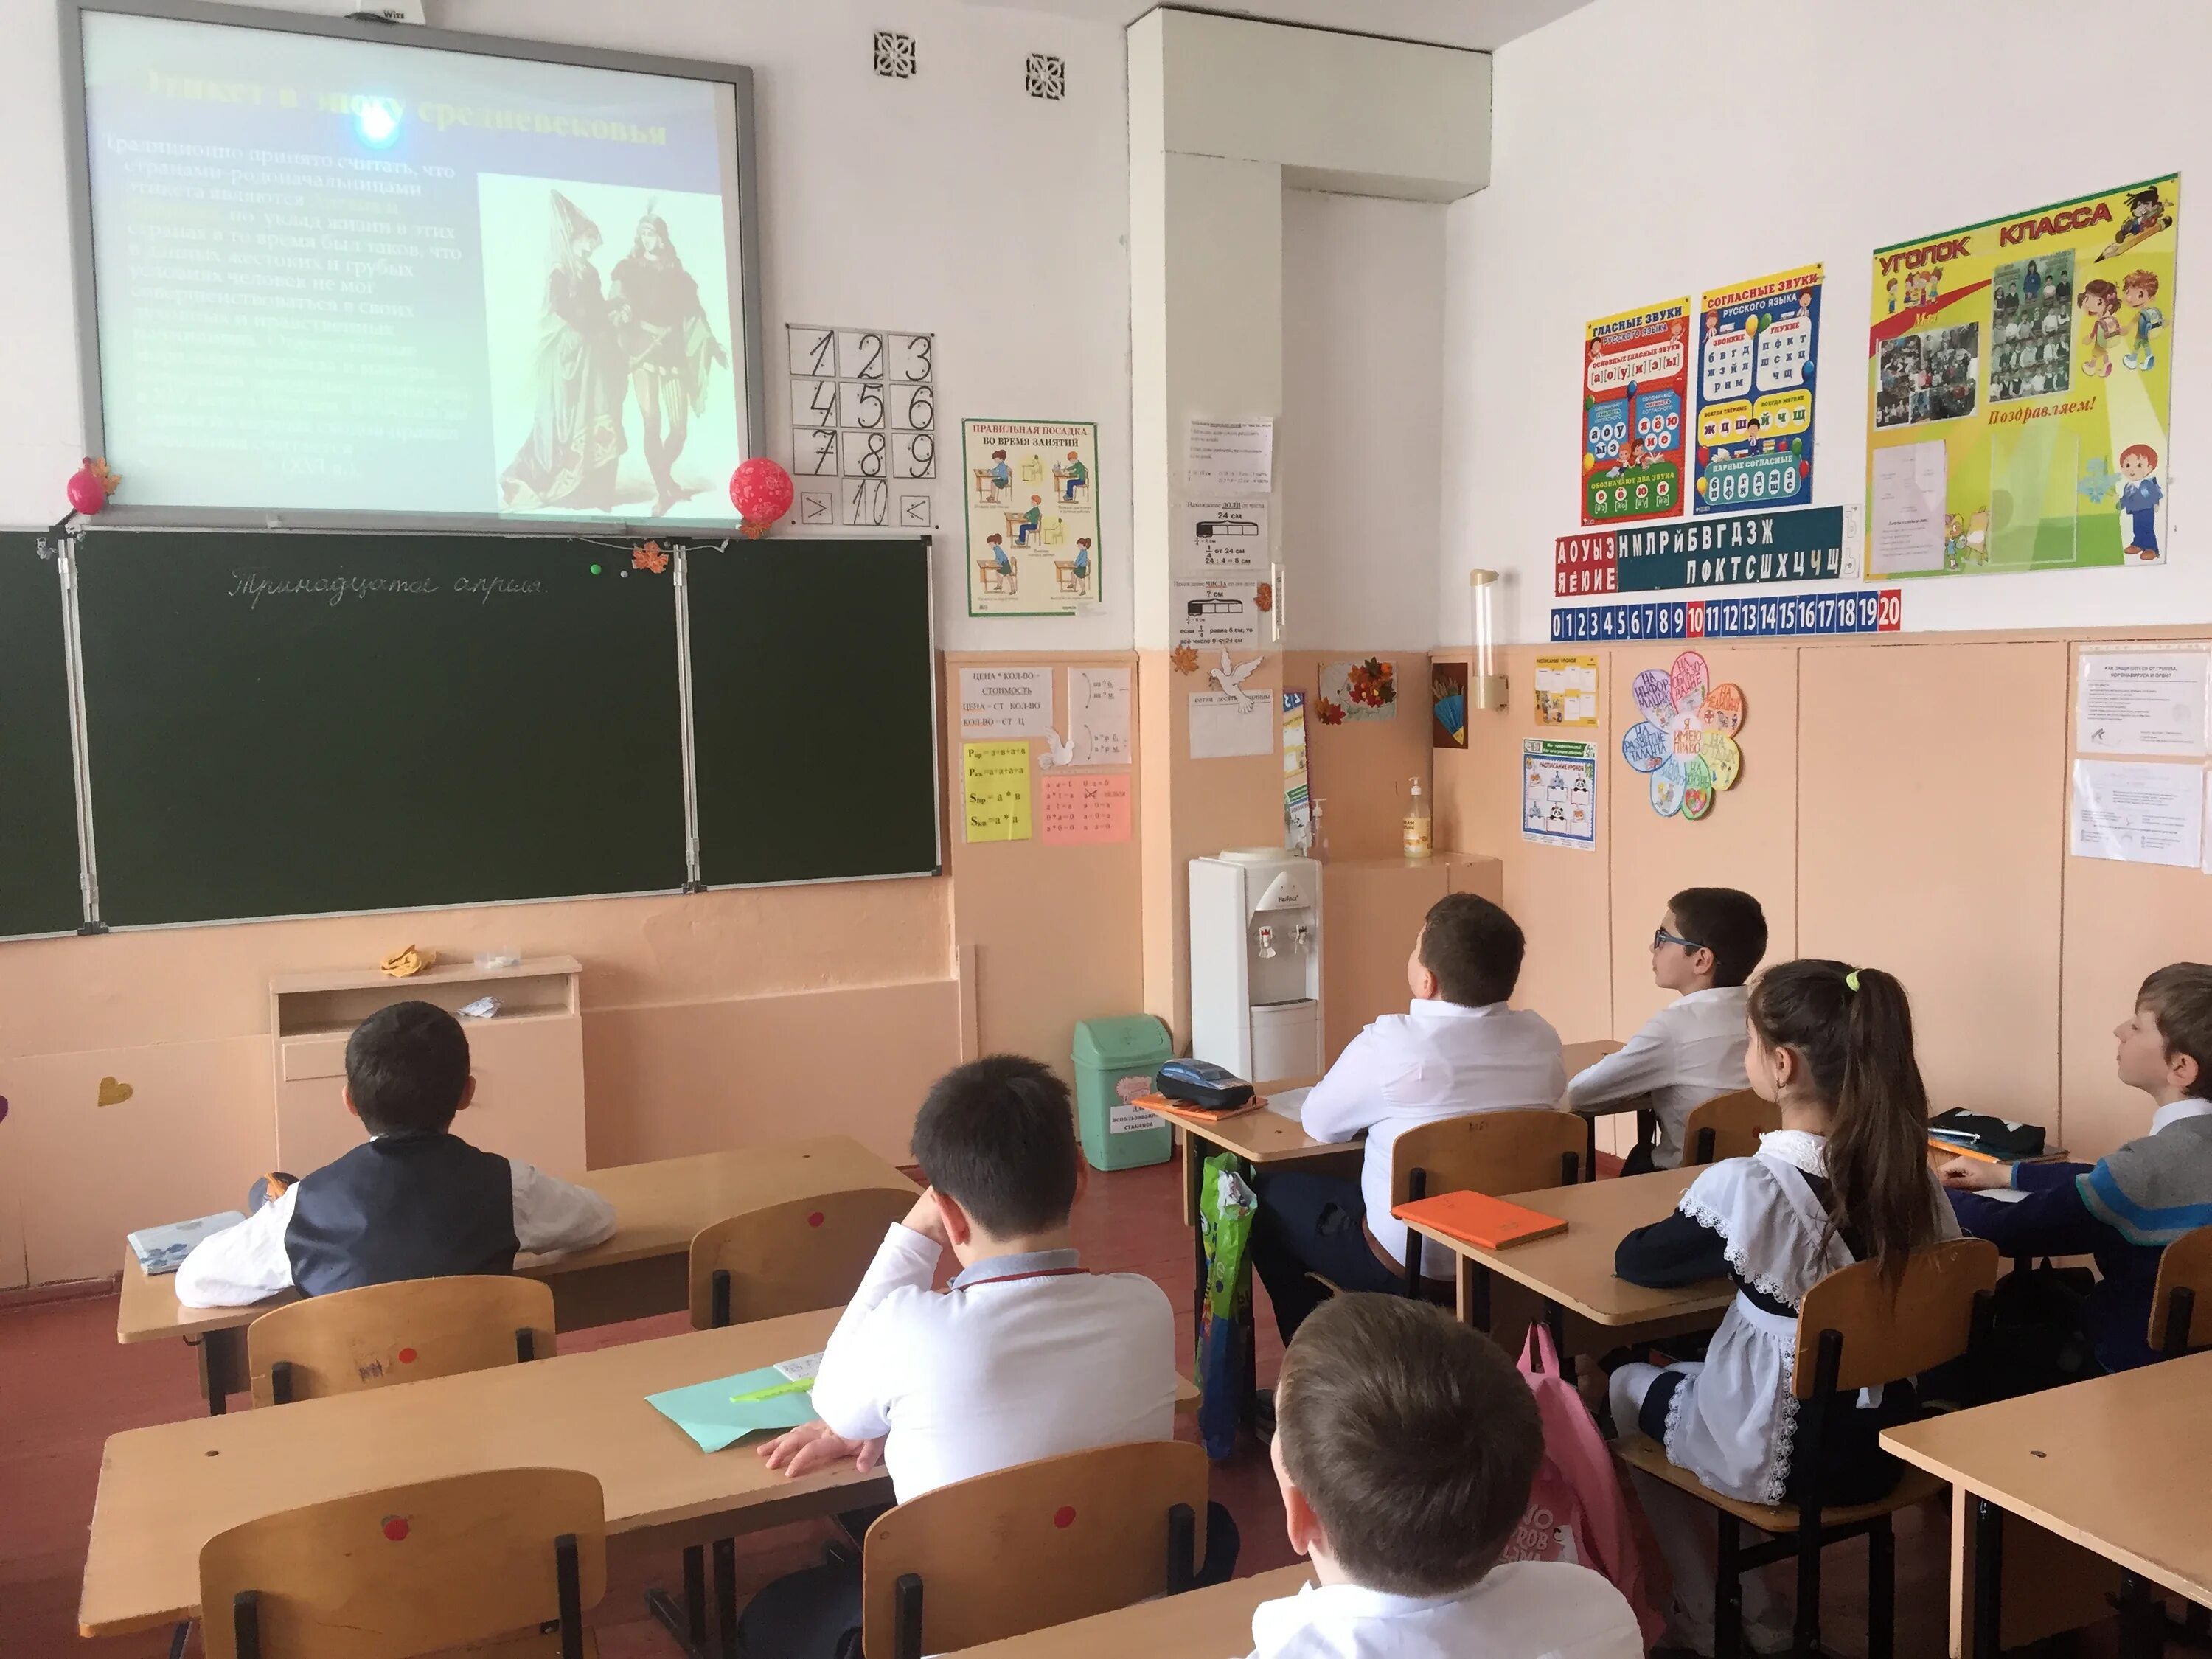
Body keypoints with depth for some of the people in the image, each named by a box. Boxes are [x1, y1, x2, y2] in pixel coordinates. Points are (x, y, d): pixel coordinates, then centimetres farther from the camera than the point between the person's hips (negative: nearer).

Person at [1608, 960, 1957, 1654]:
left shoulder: (1747, 1187, -25)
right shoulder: (1912, 1171, -9)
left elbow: (1634, 1261, -11)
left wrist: (1710, 1250, 8)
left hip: (1780, 1455, -5)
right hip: (1884, 1439, 6)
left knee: (1627, 1387, 23)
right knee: (1683, 1372, 28)